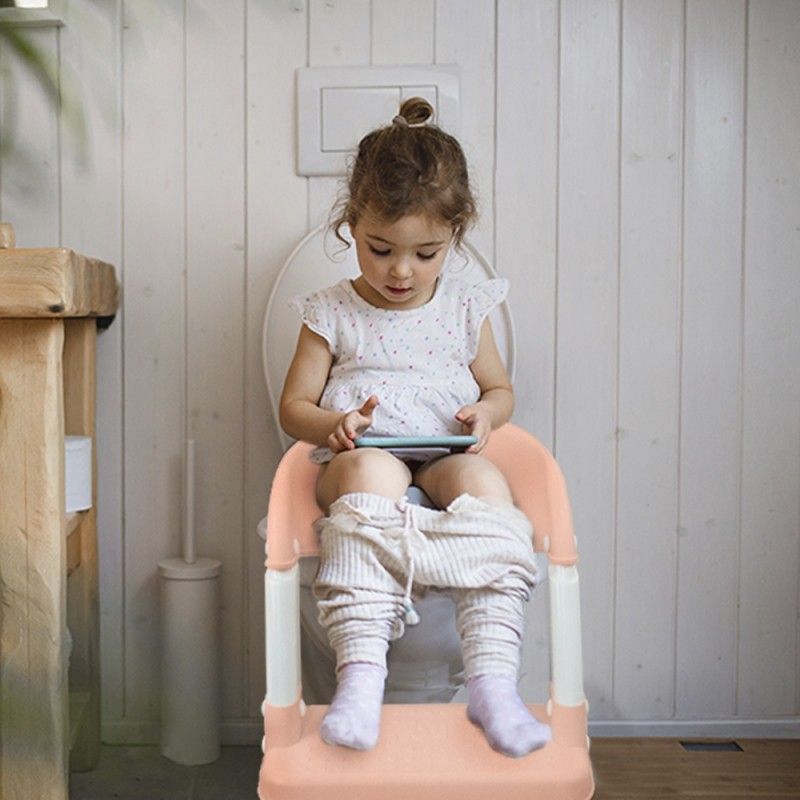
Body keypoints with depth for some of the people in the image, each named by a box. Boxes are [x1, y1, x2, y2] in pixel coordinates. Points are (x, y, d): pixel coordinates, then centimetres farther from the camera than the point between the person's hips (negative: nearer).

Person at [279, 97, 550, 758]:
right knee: (370, 471, -38)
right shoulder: (331, 315, 7)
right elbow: (294, 406, 10)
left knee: (485, 482, -33)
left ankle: (492, 679, -35)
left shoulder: (466, 308, 12)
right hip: (360, 457, -2)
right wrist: (333, 423, -13)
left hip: (447, 457, 2)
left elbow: (500, 388, 21)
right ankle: (360, 672, -42)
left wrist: (487, 413, -4)